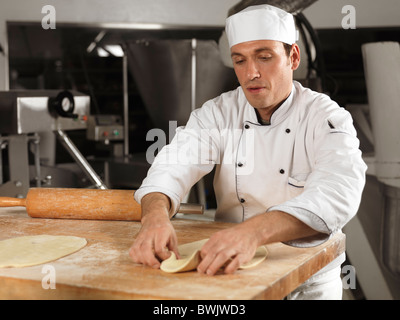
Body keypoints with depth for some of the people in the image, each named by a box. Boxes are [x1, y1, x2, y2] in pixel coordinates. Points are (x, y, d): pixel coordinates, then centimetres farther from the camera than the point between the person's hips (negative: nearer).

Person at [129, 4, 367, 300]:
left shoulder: (327, 119, -10)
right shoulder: (217, 114, 0)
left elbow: (337, 192, -28)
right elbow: (175, 165, -14)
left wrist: (255, 231, -46)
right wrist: (155, 216, -38)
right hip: (230, 269, 2)